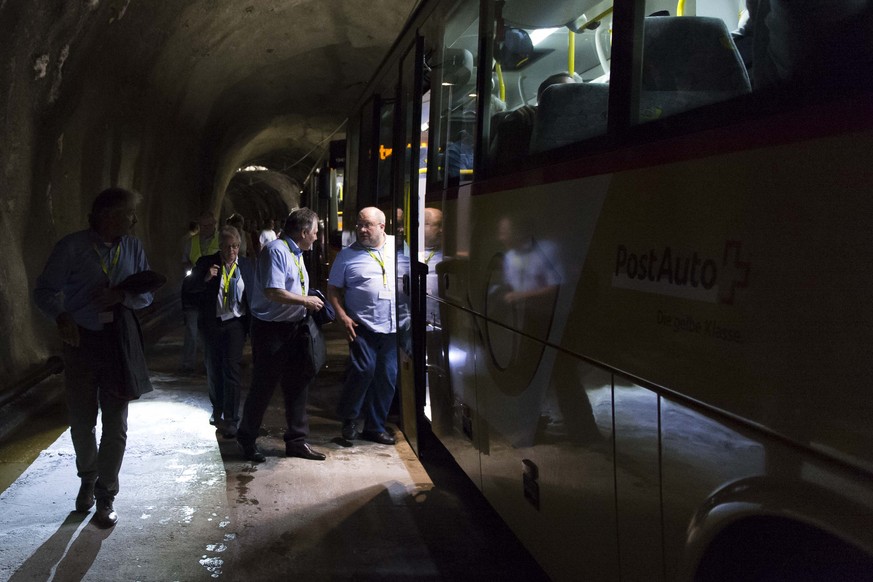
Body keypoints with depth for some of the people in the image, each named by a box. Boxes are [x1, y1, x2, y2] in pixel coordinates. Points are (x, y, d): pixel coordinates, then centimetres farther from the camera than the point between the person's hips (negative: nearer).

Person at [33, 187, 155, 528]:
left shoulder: (133, 248, 1)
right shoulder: (72, 247, -10)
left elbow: (147, 294, 7)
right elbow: (44, 291, -8)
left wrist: (123, 295, -15)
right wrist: (60, 316, -28)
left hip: (119, 343, 2)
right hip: (81, 341, -2)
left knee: (115, 424, 4)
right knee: (81, 421, 11)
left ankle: (106, 497, 18)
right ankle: (88, 479, 37)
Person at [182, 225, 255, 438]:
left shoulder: (247, 266, 0)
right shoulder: (206, 263, -4)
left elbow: (253, 295, 4)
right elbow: (188, 287, -6)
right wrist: (205, 278, -24)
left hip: (235, 323, -1)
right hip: (211, 323, 1)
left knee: (231, 370, -7)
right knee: (213, 370, 16)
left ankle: (230, 420, -2)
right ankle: (217, 410, 37)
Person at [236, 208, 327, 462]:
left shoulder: (296, 253, 15)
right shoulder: (276, 250, -17)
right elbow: (273, 292, -25)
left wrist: (311, 302, 7)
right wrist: (306, 301, -17)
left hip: (294, 328, 9)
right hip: (271, 329, -9)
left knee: (297, 385, 12)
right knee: (263, 387, 2)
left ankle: (297, 441, 22)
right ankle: (246, 439, 19)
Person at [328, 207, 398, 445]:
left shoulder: (398, 246, 6)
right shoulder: (347, 255, 2)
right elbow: (333, 288, 6)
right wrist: (342, 316, -8)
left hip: (393, 327, 3)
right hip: (362, 325, -3)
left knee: (387, 376, 7)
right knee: (364, 369, -16)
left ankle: (375, 426, 21)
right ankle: (349, 417, 9)